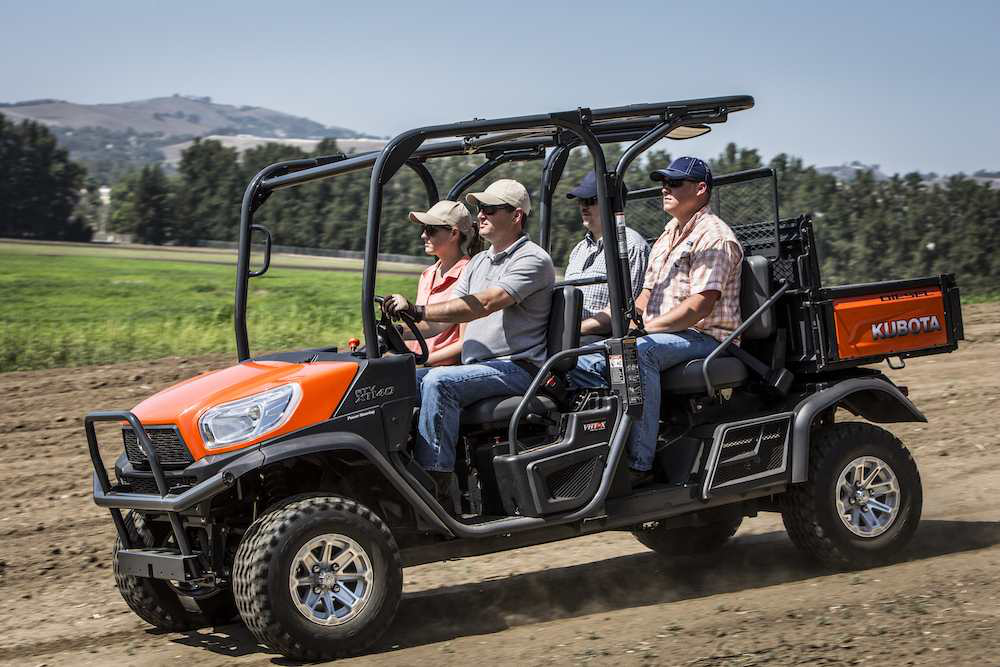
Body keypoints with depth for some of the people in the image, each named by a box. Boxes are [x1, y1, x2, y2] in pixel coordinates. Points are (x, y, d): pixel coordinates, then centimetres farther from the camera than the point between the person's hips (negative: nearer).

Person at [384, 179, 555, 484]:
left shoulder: (533, 260, -9)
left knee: (440, 381, -29)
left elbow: (484, 304, -23)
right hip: (475, 368, 8)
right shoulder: (478, 262, 21)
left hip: (516, 368, -8)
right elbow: (447, 316, 14)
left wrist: (416, 310, -27)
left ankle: (434, 476, -28)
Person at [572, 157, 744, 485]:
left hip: (704, 337, -9)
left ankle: (639, 464, -38)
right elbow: (646, 297, 22)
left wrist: (644, 328, -20)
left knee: (638, 351, -37)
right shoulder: (668, 235, 22)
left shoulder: (714, 237, -8)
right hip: (661, 335, 9)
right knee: (581, 361, -7)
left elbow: (699, 306, -19)